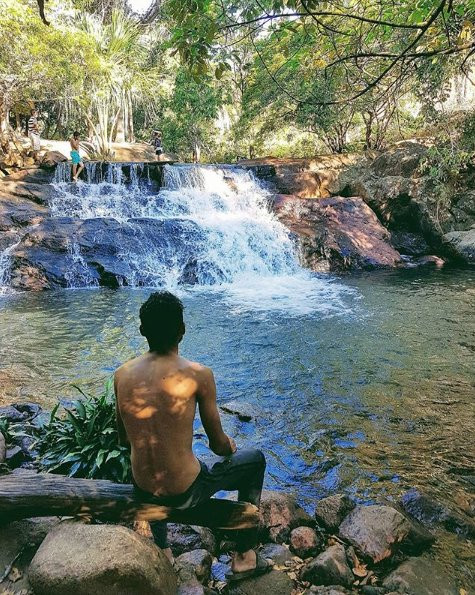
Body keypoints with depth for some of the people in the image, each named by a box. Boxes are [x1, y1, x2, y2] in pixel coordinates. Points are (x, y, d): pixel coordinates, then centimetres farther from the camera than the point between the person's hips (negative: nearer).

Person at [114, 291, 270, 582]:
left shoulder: (122, 373, -7)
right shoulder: (198, 374, -20)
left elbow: (124, 439, 7)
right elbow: (218, 445, -9)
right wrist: (229, 445, 14)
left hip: (142, 492, 5)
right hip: (185, 494, -4)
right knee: (255, 460, 20)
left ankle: (162, 550, 46)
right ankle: (245, 557, 28)